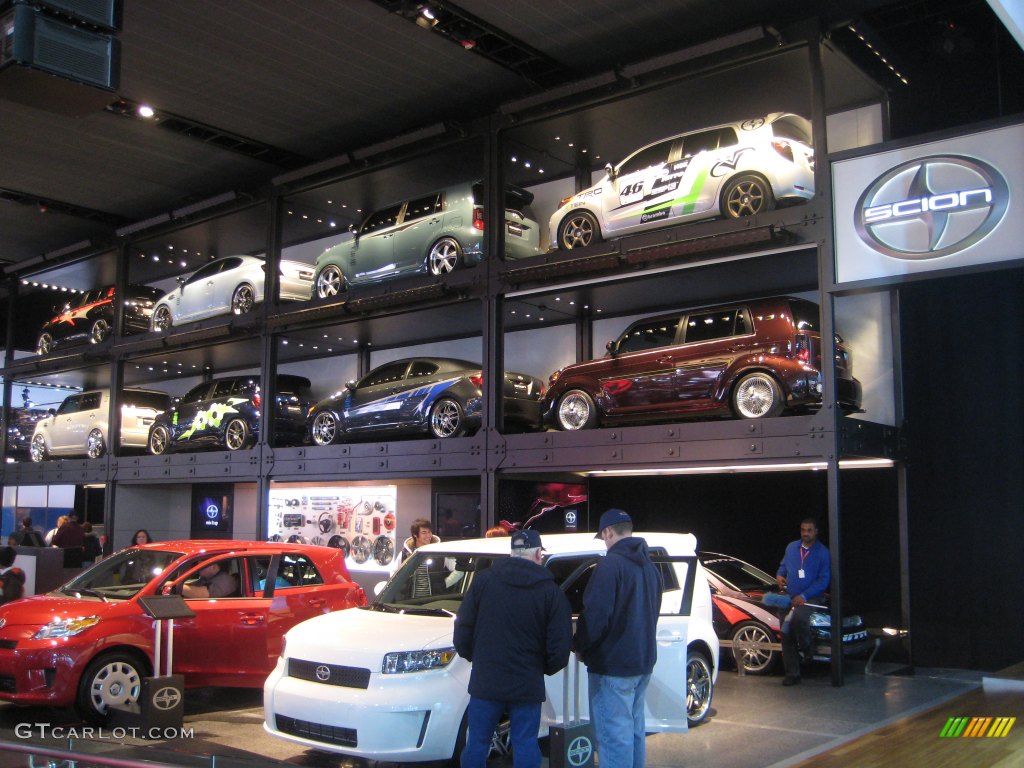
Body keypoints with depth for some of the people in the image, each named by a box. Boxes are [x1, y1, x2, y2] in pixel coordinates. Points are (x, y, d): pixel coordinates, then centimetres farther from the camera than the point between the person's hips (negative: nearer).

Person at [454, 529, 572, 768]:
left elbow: (463, 628, 0)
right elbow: (561, 643, -6)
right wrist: (546, 667, 13)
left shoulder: (483, 580, -2)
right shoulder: (550, 590, -5)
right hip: (528, 683, -1)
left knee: (477, 743, 11)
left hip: (485, 680, 1)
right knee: (525, 746, 9)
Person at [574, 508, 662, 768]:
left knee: (614, 735, -5)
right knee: (633, 730, 18)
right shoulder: (649, 566, 12)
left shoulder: (611, 564, -17)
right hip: (643, 660, 9)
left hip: (612, 665, -9)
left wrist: (581, 647, -6)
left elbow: (596, 615, -21)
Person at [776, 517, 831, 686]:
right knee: (786, 635, 1)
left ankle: (805, 645, -5)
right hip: (789, 597, 5)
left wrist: (804, 596, -16)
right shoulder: (791, 547, 9)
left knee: (799, 617, -35)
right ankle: (792, 674, 11)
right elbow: (783, 565, 26)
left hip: (810, 598, -5)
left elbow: (823, 580, -8)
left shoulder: (822, 552, -5)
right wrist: (779, 575, 2)